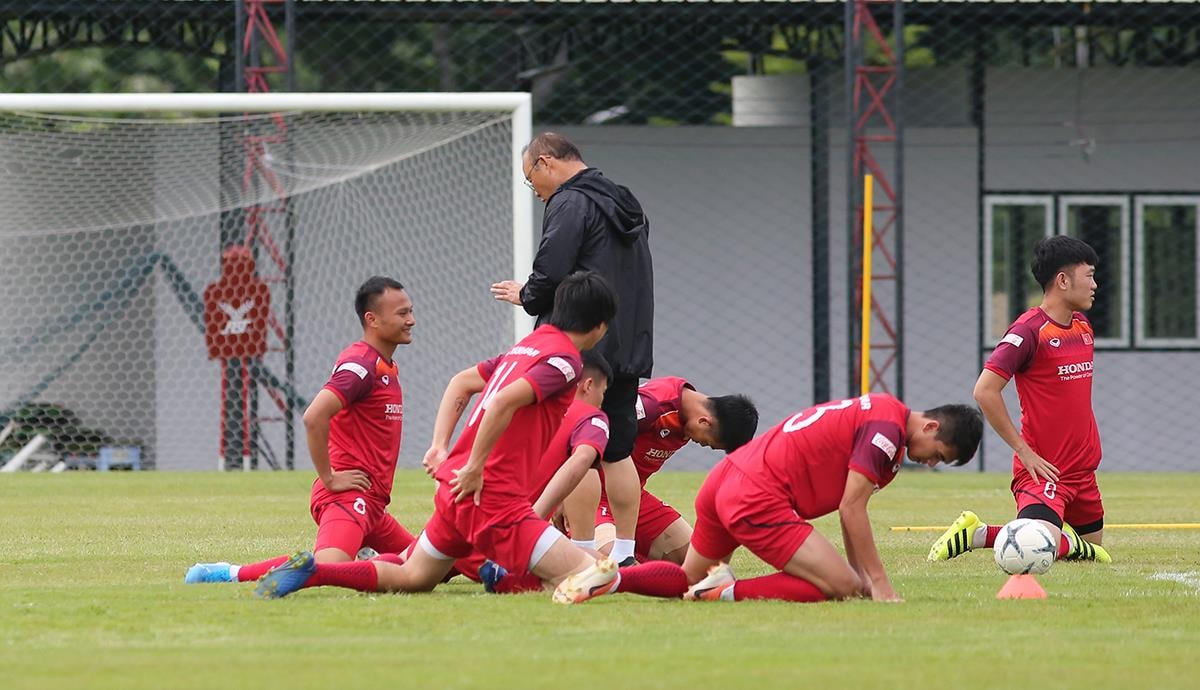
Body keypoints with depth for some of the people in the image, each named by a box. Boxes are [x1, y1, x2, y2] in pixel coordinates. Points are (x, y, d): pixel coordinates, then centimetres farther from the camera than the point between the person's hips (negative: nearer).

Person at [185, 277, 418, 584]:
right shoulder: (361, 364, -12)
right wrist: (329, 478, -18)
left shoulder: (387, 368, 19)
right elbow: (314, 417, -25)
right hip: (347, 495, -10)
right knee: (328, 569, -33)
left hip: (369, 501, 10)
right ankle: (232, 574, -17)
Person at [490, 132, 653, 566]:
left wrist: (525, 296, 3)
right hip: (629, 347, 9)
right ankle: (624, 553, 13)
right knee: (618, 452, 12)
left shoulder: (570, 204, -10)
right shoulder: (626, 206, 19)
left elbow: (551, 274, -19)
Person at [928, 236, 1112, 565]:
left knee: (1094, 548, 11)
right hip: (1043, 469, -9)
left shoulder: (1083, 326, 12)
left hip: (1082, 470, 9)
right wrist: (1024, 451, -17)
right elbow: (985, 391, -19)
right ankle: (975, 534, -5)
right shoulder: (1029, 330, -14)